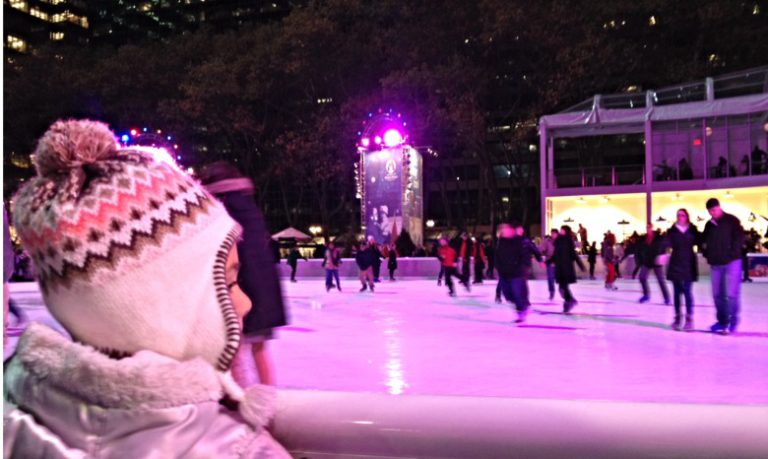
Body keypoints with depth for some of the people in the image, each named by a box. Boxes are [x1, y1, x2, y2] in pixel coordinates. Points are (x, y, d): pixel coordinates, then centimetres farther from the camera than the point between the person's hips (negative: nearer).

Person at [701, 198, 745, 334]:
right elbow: (704, 241, 21)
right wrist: (707, 254, 6)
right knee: (717, 294, 7)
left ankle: (732, 322, 3)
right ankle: (722, 321, 18)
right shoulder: (709, 225, 12)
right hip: (715, 264, 5)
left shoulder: (732, 220, -3)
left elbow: (740, 238, -8)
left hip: (731, 262, -5)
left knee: (730, 294, -8)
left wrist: (732, 253, -15)